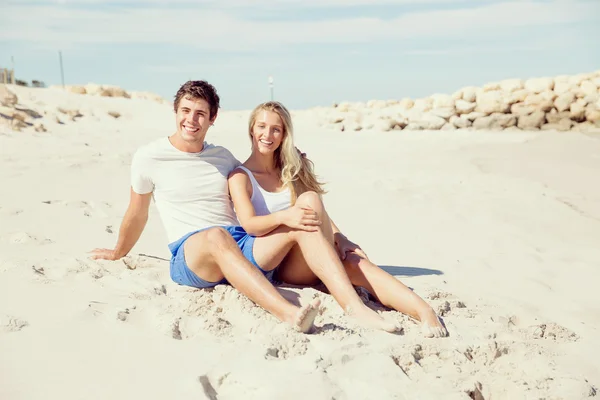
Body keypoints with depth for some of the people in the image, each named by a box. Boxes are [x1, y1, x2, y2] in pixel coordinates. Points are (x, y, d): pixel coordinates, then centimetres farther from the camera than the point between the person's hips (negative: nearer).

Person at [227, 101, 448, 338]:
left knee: (354, 262, -28)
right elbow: (249, 224, -14)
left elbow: (319, 214, 8)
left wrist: (339, 238, -12)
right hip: (273, 263, -4)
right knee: (309, 199, -29)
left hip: (310, 262, 5)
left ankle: (424, 311, -47)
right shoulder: (240, 176, 2)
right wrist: (283, 216, -34)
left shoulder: (292, 169, 17)